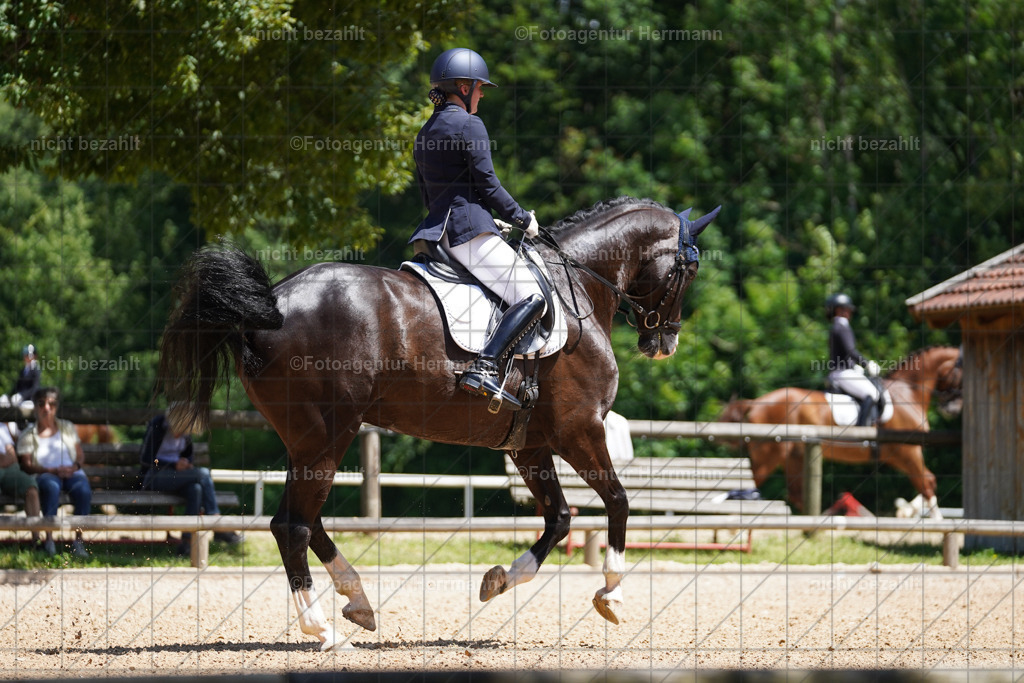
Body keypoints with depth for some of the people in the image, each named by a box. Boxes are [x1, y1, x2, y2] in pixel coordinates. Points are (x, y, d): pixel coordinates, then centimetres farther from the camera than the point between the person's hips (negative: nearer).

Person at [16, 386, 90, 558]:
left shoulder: (67, 428, 19)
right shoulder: (28, 435, 10)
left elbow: (81, 455, 15)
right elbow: (27, 465, 0)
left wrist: (75, 467, -9)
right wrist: (52, 471, -15)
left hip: (72, 473, 2)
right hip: (45, 475, -2)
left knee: (83, 489, -35)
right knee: (51, 486, -41)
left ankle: (78, 540, -33)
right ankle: (49, 540, -42)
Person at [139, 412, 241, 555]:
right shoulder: (157, 426, -13)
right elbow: (145, 458, -15)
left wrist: (187, 464, -1)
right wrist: (174, 465, -23)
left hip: (176, 476, 6)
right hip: (154, 477, -6)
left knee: (195, 488, -30)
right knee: (203, 473, -24)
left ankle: (187, 540, -34)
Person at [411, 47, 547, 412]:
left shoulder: (425, 132, 18)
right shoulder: (469, 125, -8)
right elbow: (488, 185, -11)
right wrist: (522, 219, 2)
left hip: (439, 230, 9)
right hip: (469, 231, -9)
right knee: (531, 297, -15)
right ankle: (483, 368, -31)